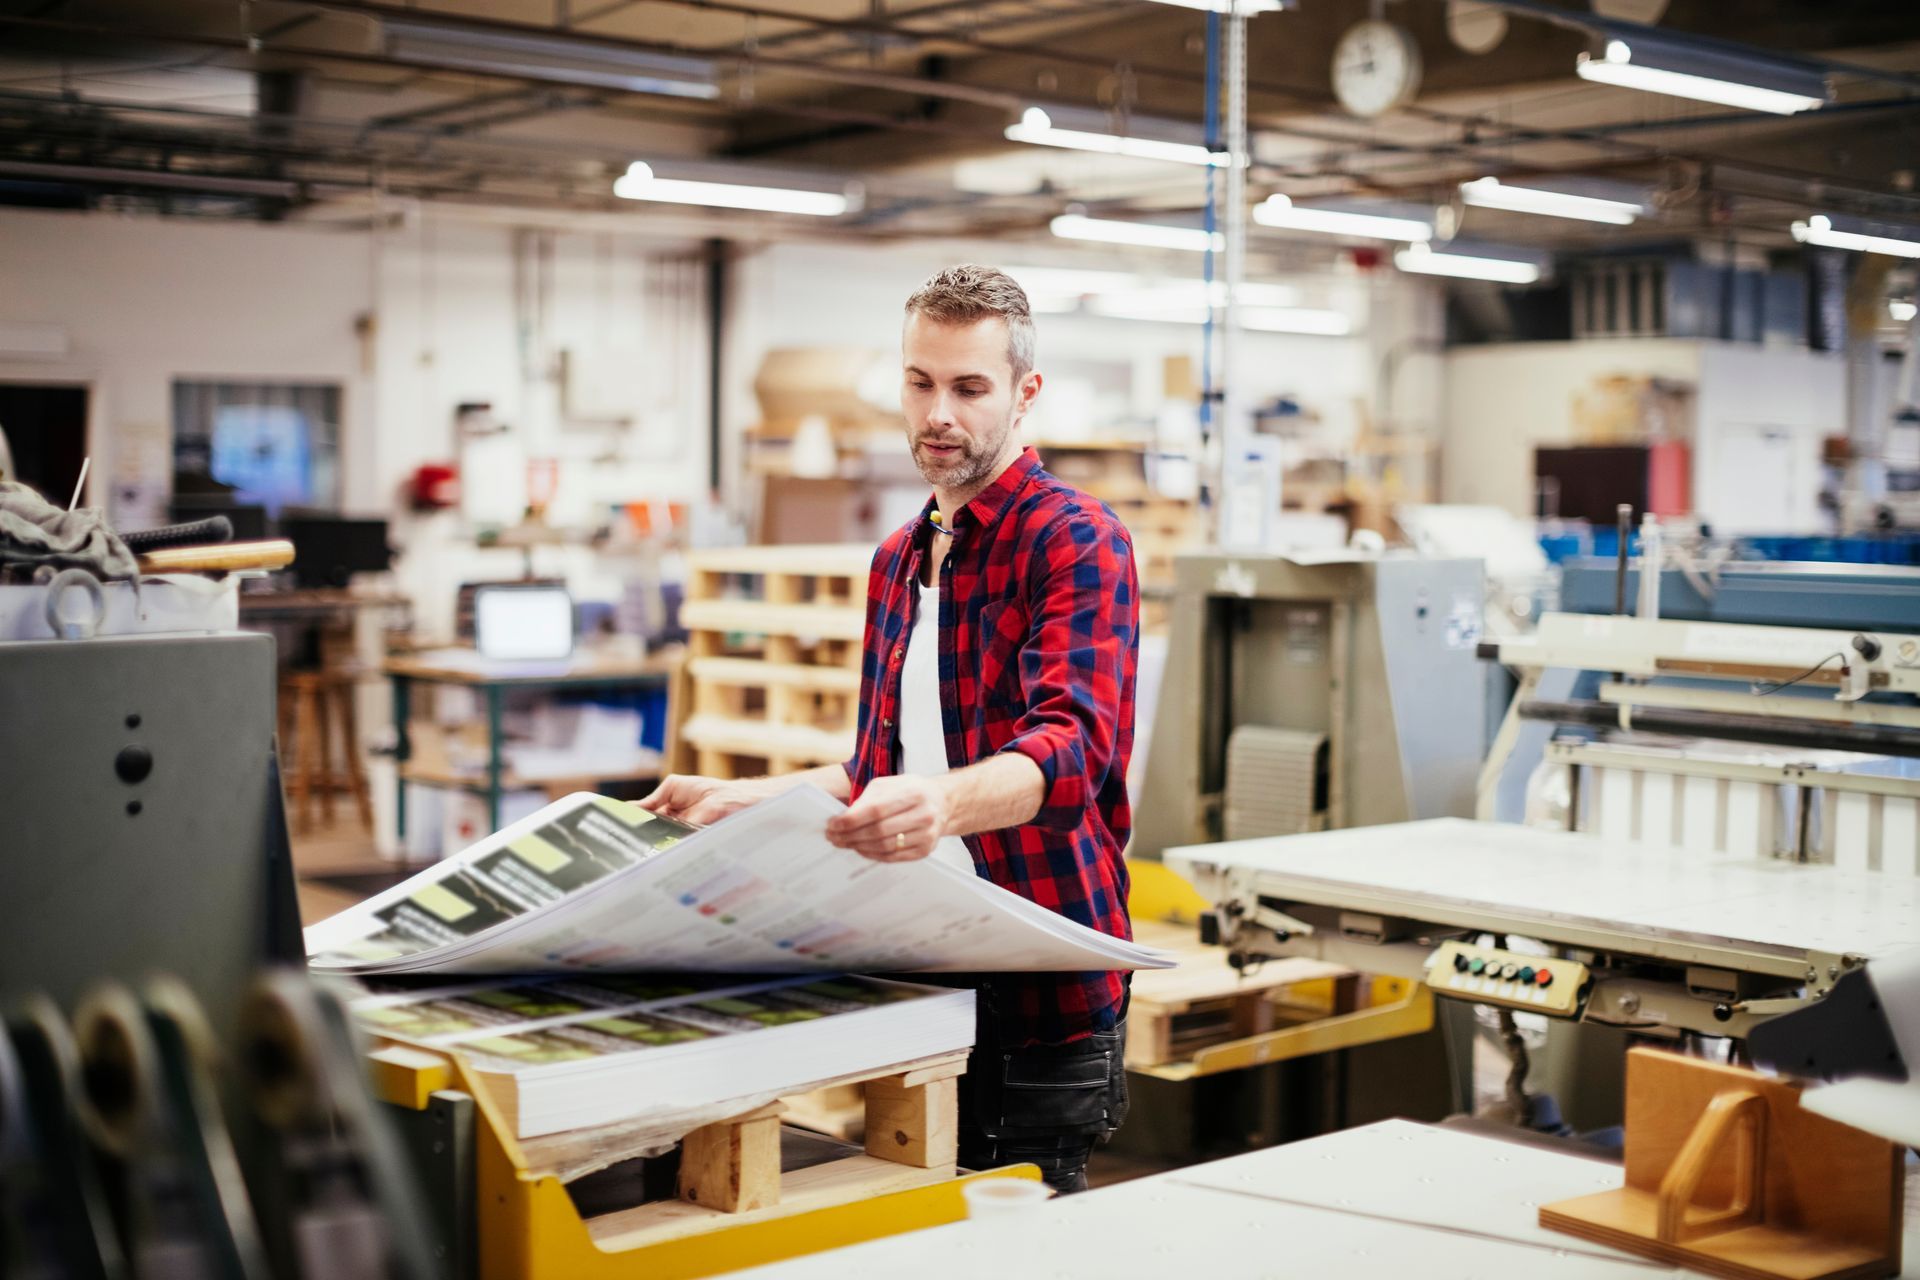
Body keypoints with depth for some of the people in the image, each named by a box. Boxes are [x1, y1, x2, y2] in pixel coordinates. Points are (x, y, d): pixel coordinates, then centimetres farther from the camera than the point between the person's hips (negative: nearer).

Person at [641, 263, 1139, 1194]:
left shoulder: (1077, 541, -8)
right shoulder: (897, 559, 17)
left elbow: (1071, 744, -25)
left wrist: (939, 804, -43)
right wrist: (737, 802, 16)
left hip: (1037, 996, -7)